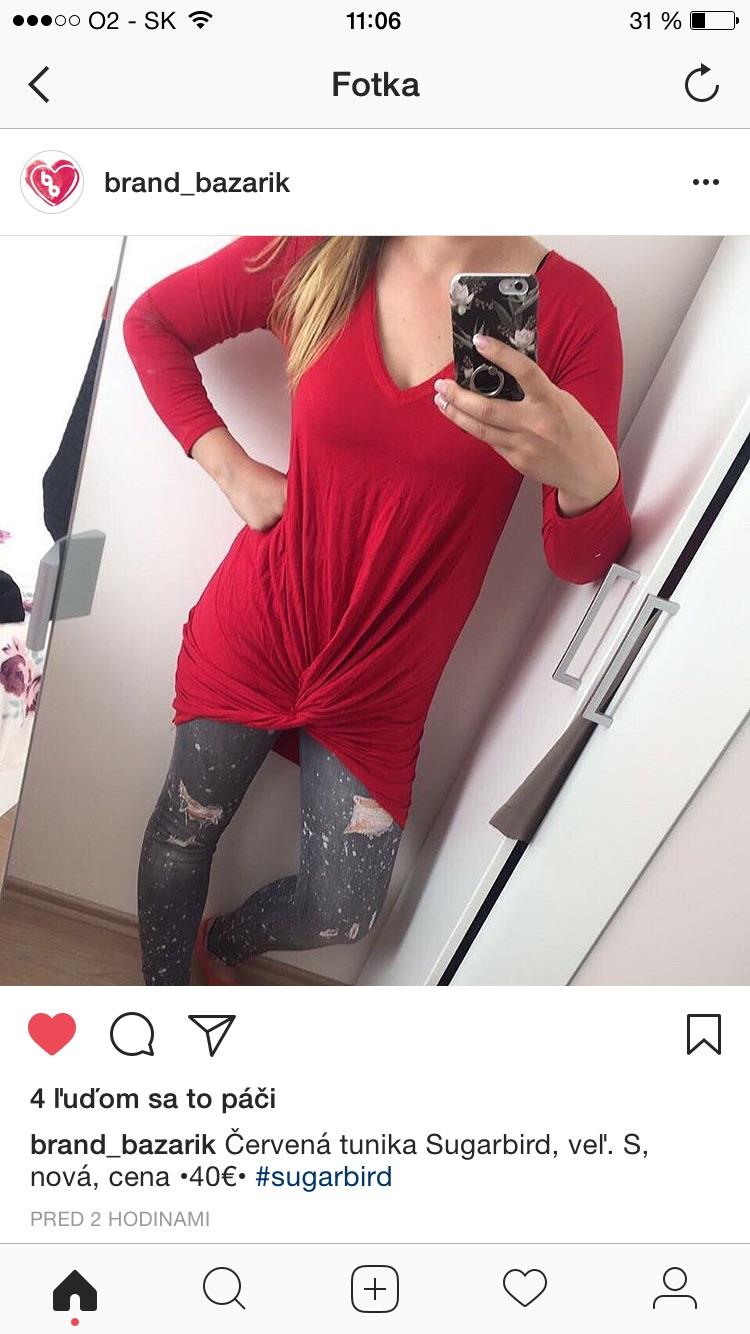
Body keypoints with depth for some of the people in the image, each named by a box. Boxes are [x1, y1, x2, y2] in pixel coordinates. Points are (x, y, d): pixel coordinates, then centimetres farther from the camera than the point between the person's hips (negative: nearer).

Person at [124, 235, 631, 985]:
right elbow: (151, 320, 6)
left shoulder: (574, 311, -12)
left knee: (343, 914, 10)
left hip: (381, 680, 1)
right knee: (187, 829, 15)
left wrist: (590, 477, -36)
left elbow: (579, 562, -12)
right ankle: (163, 984, 47)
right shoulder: (315, 252, -9)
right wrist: (228, 465, -7)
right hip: (255, 633, 0)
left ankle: (220, 942, 46)